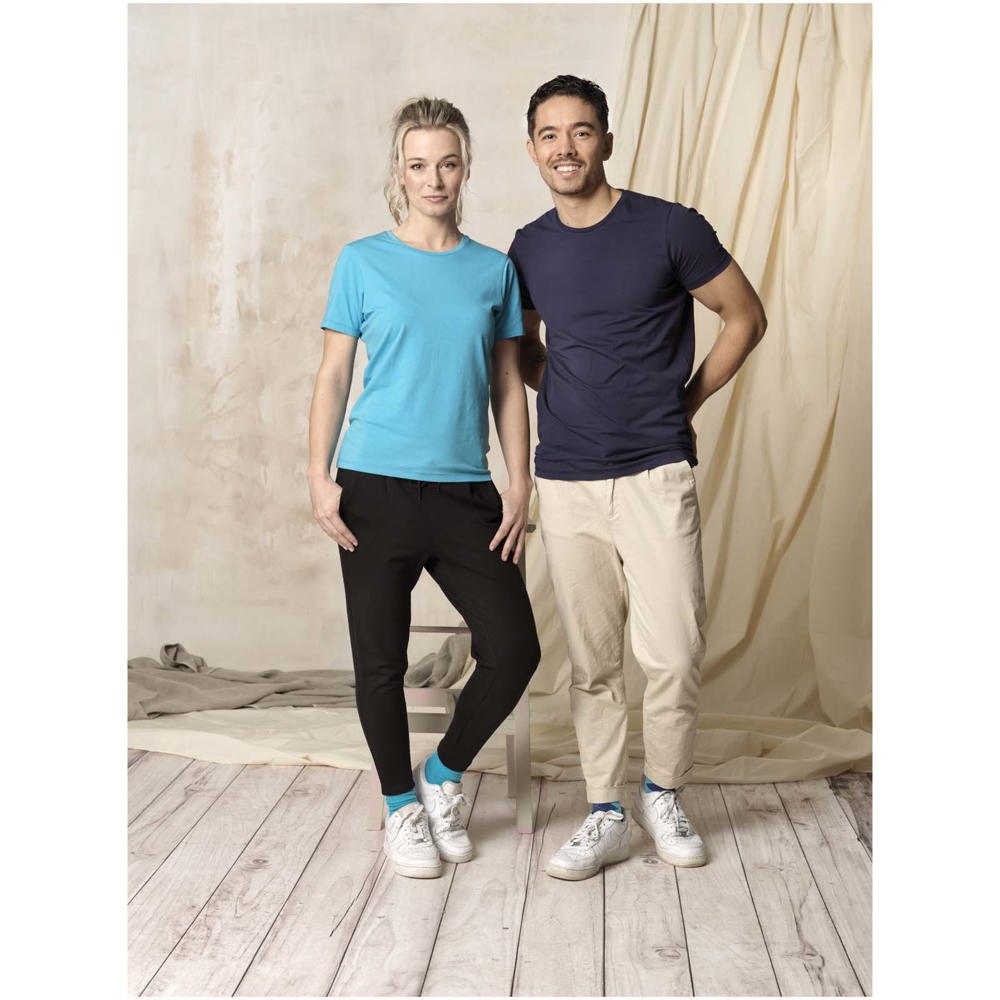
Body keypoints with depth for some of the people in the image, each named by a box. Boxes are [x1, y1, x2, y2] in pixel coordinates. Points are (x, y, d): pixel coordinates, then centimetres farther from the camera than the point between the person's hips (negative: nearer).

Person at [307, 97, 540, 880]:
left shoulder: (495, 270, 8)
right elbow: (333, 375, 3)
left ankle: (445, 773, 24)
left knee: (514, 648, -2)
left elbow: (508, 386, 10)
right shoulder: (363, 262, 3)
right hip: (376, 490, -2)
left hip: (465, 492, 2)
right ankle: (402, 806, 27)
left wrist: (520, 486, 3)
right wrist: (319, 476, -6)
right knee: (381, 659, 5)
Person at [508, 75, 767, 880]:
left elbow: (746, 317, 5)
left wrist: (686, 402, 2)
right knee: (592, 662, 8)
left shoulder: (670, 229, -5)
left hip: (656, 475, -3)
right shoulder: (528, 250, 7)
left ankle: (664, 794, 23)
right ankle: (606, 815, 22)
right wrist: (561, 391, 8)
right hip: (566, 482, 3)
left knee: (673, 654, -3)